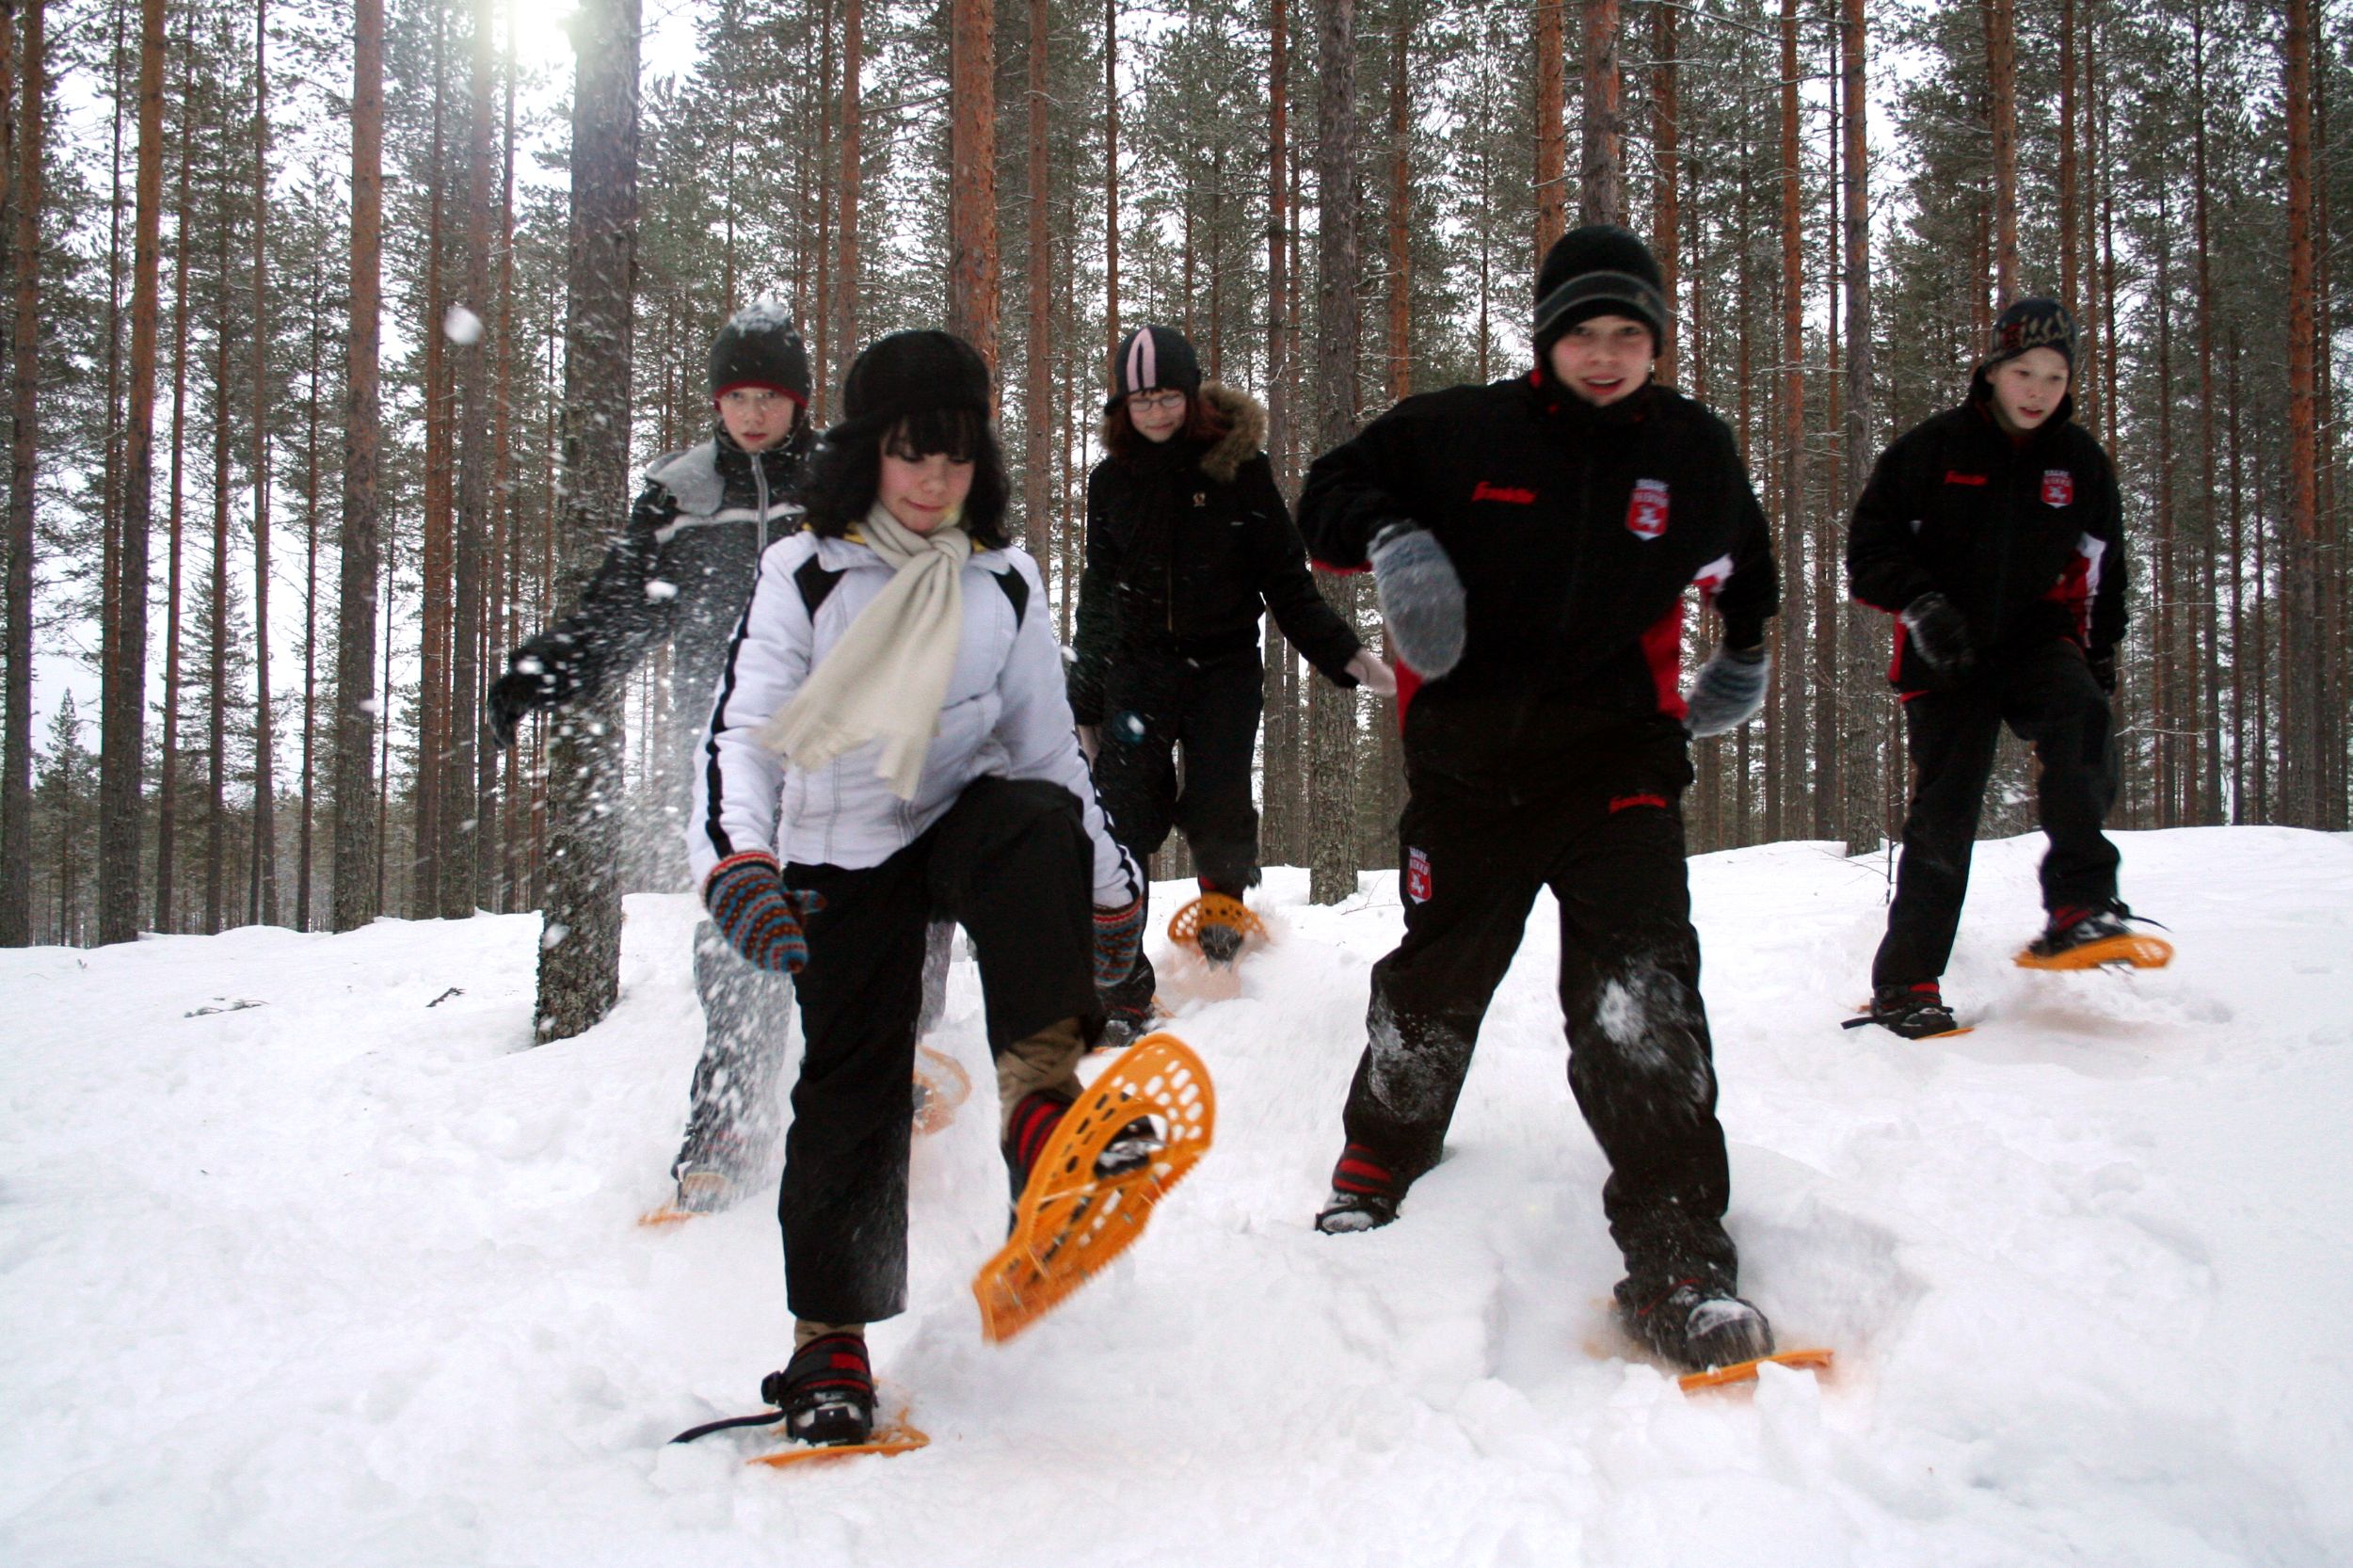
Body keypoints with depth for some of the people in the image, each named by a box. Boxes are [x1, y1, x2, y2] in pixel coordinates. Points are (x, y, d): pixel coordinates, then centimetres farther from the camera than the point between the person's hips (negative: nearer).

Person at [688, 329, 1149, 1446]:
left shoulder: (1005, 583, 4)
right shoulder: (802, 576, -5)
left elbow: (1048, 743, 11)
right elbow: (741, 733, -13)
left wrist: (1105, 886, 12)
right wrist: (736, 865, -30)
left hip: (964, 821, 2)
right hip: (843, 856, -1)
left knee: (1039, 819, -33)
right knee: (852, 1083, -5)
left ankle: (1040, 1095, -37)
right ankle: (830, 1339, 5)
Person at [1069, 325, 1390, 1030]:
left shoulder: (1238, 466, -2)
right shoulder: (1112, 480, 7)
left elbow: (1286, 577, 3)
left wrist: (1346, 655, -4)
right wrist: (1084, 700, 20)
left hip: (1226, 663, -2)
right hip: (1137, 667, 2)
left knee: (1217, 806, -17)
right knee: (1123, 821, -7)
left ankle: (1224, 890, 18)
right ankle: (1120, 988, 2)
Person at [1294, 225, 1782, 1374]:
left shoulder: (1692, 449, 5)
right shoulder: (1460, 433, -3)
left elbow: (1740, 554, 27)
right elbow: (1332, 491, 6)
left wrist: (1747, 649, 28)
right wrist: (1390, 536, -14)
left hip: (1616, 755, 0)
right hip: (1466, 760, 0)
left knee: (1641, 997, -18)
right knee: (1431, 985, 12)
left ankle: (1678, 1264, -16)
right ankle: (1375, 1172, 41)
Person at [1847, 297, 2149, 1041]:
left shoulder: (2080, 462, 6)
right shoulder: (1934, 448, -4)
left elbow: (2099, 569, 19)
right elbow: (1870, 543, -2)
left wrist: (2099, 653, 13)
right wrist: (1919, 602, -17)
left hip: (2036, 640, 2)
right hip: (1947, 654, -2)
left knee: (2080, 715, -32)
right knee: (1943, 813, -4)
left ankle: (2079, 902, -28)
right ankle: (1906, 982, 7)